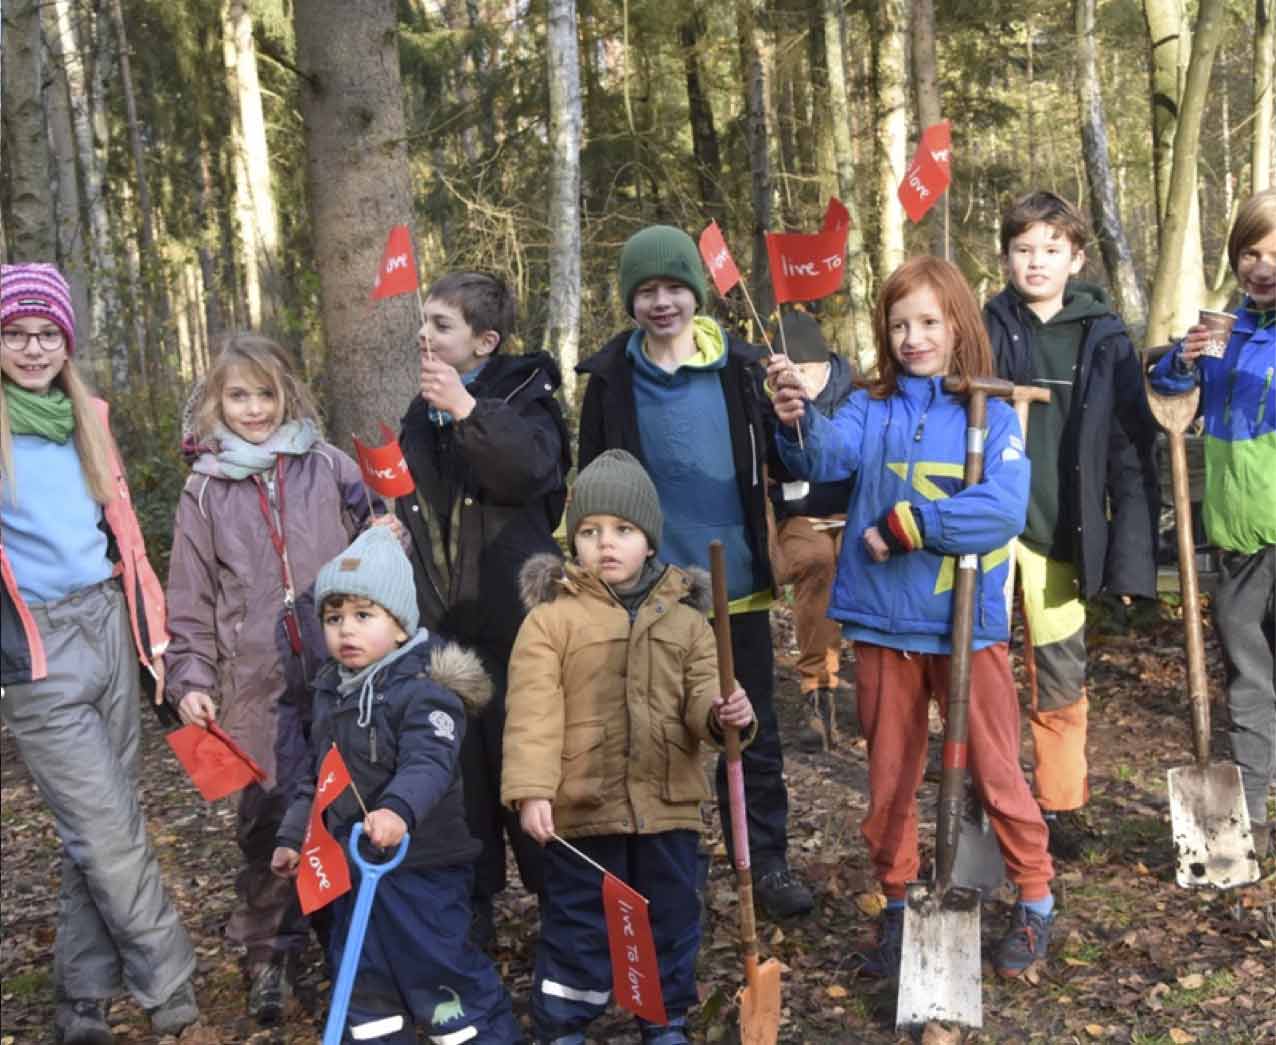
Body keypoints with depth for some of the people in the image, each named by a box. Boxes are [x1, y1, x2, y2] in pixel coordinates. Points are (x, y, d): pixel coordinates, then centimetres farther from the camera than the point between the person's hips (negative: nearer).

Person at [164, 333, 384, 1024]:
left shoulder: (329, 467, 4)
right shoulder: (205, 489, 7)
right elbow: (191, 597, 8)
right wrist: (190, 677, -1)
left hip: (344, 671, 0)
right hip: (260, 685, 0)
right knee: (268, 817, -1)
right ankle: (270, 953, 17)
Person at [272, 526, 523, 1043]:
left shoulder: (425, 690, -18)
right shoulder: (331, 689, 8)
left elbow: (429, 765, -35)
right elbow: (318, 773, 19)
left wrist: (398, 810, -53)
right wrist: (293, 836, 19)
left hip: (421, 865, -8)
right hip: (354, 864, 8)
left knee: (436, 969, 0)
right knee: (363, 974, 18)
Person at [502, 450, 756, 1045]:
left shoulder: (684, 618, 6)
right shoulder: (551, 617, -5)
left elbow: (700, 694, 2)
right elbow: (533, 710, -10)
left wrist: (722, 714, -22)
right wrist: (531, 789, -19)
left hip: (668, 804, 3)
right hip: (582, 806, -3)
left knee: (670, 921, 16)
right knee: (576, 926, 8)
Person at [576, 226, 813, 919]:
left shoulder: (741, 369, 0)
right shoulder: (611, 379, -1)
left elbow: (776, 461, 8)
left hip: (737, 587, 1)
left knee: (753, 733, 10)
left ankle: (767, 861, 24)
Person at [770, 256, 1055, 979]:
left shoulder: (991, 415, -4)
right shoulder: (870, 410, 4)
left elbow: (1004, 510, -17)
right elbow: (827, 457, -17)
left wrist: (905, 527, -18)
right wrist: (798, 421, -37)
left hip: (967, 622, -2)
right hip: (883, 622, 3)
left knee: (994, 771, 7)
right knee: (890, 776, 13)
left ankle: (1037, 901, 27)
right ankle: (899, 904, 30)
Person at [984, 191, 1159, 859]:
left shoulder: (1106, 341, 2)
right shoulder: (985, 332, 1)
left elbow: (1132, 455, 1)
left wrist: (1132, 556, -5)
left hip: (1061, 536, 0)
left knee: (1062, 682, 9)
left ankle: (1060, 806, 25)